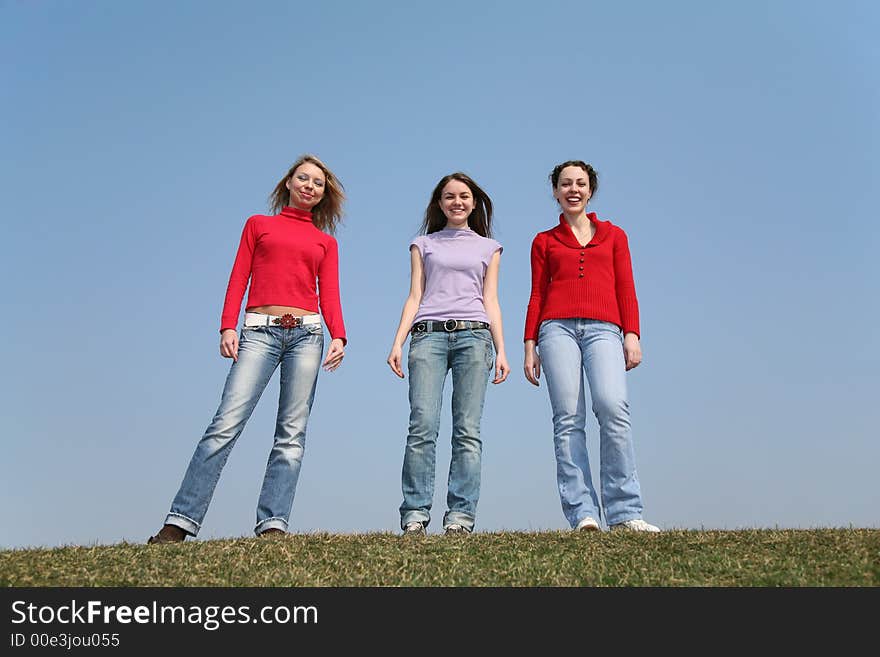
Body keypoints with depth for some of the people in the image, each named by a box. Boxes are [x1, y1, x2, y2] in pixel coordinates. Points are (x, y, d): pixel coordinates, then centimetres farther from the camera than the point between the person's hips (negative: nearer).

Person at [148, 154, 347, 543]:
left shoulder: (326, 242, 20)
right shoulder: (258, 225, 18)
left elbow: (329, 296, 9)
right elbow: (238, 280, 9)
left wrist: (338, 336, -9)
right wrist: (227, 327, -6)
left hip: (306, 333, 2)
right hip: (260, 331, -2)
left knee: (292, 433, -5)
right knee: (227, 423, -12)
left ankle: (273, 524, -5)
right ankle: (180, 522, -12)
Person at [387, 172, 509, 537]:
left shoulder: (488, 248, 23)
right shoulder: (423, 244, 22)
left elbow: (491, 301, 17)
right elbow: (414, 297, 14)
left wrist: (500, 350, 6)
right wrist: (397, 343, 1)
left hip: (474, 334, 1)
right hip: (428, 334, 0)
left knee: (468, 430, -7)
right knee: (422, 425, -13)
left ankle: (460, 515, -7)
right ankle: (415, 514, -12)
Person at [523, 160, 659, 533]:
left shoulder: (614, 235, 23)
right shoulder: (544, 241, 21)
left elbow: (625, 289, 15)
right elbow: (537, 294, 16)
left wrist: (632, 335, 1)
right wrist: (529, 345, 6)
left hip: (604, 329, 0)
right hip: (558, 328, 1)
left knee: (612, 406, -23)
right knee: (568, 418, -11)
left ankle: (624, 513, -20)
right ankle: (583, 515, -12)